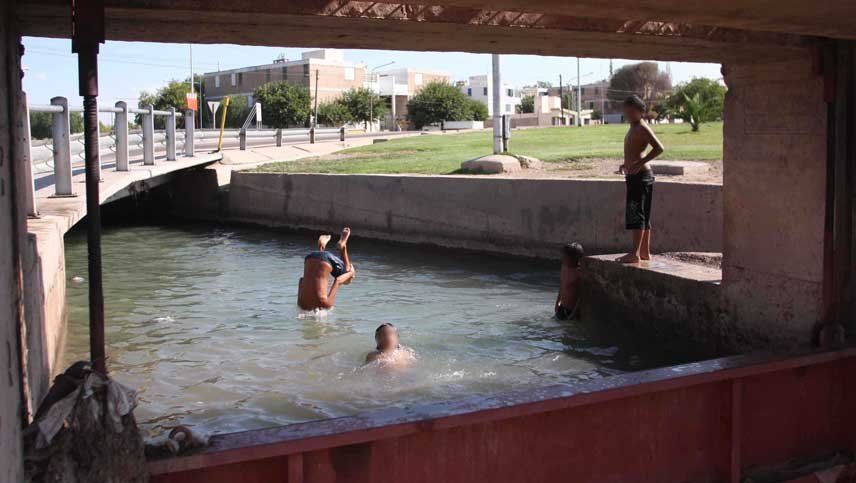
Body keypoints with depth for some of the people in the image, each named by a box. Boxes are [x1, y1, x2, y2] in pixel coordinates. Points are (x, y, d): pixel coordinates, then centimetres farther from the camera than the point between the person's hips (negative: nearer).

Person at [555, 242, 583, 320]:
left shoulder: (580, 272, -21)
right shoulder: (564, 267, 2)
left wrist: (574, 313, -21)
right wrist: (557, 302, 15)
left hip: (574, 308, -7)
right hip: (563, 306, 7)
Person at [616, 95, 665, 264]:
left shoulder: (642, 128, -12)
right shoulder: (633, 129, 18)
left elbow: (659, 148, -23)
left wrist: (639, 163, -26)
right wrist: (627, 164, 18)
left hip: (640, 175, -10)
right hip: (635, 176, 10)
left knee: (636, 215, -11)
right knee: (642, 216, 12)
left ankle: (635, 253, -11)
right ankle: (645, 252, 18)